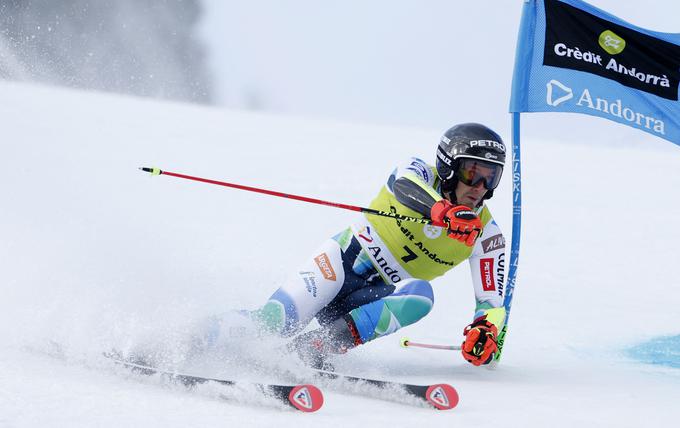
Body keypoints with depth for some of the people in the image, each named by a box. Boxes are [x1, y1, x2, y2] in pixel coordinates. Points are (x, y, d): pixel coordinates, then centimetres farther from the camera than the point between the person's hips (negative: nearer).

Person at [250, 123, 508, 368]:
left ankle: (318, 345, -35)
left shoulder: (486, 234, -1)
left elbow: (492, 301, -2)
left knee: (421, 294, -32)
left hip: (377, 297, 2)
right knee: (274, 320, -25)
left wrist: (485, 329, -26)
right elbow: (405, 185, -32)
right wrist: (445, 210, -54)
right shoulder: (420, 173, -7)